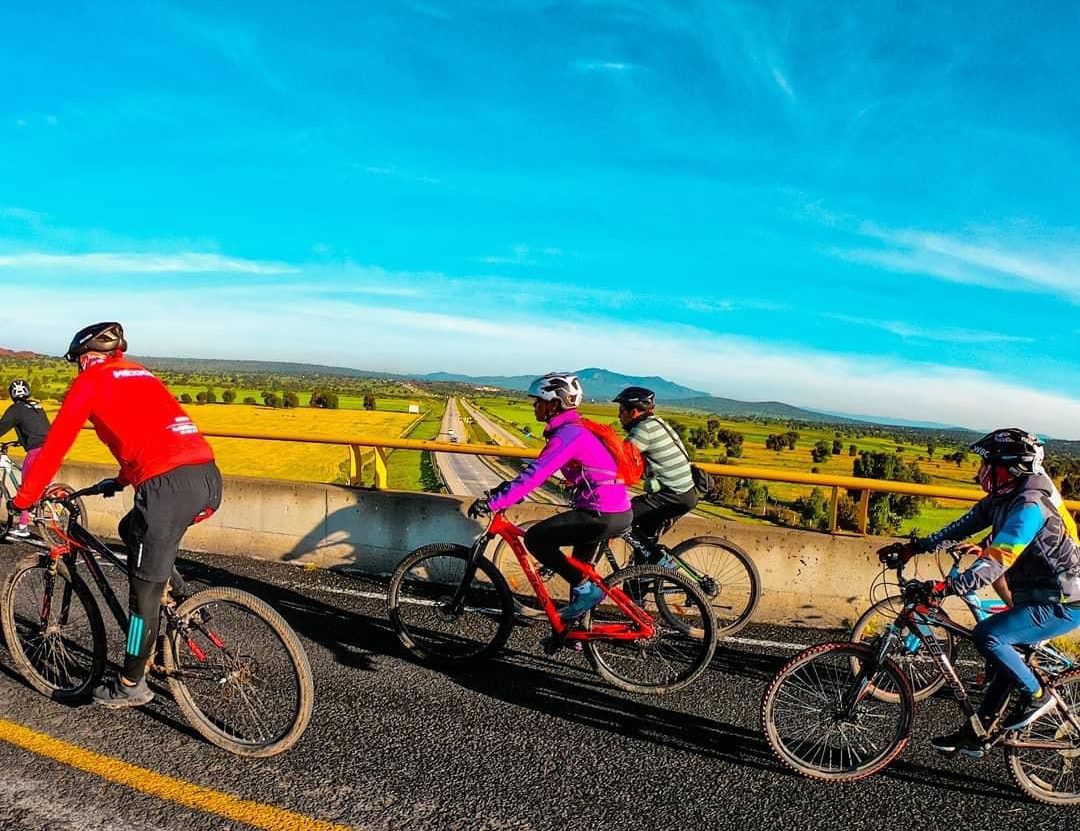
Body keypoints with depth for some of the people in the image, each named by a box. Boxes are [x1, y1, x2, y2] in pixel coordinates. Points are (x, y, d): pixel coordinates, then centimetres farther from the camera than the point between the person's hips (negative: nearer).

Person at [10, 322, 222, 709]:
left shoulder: (90, 380, 10)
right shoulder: (141, 374, 30)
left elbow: (55, 444, 10)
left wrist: (24, 498, 22)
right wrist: (121, 481, 53)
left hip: (169, 485, -7)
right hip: (209, 477, 7)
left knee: (145, 590, 7)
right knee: (132, 531, 32)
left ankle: (131, 685, 22)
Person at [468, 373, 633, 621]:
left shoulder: (567, 434, -15)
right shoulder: (574, 429, 16)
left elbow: (536, 474, -25)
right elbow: (539, 470, 21)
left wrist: (493, 503, -26)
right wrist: (508, 488, 14)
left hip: (605, 516, -10)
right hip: (619, 512, 10)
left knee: (535, 538, -7)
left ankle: (585, 589, 0)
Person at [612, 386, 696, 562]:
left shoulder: (644, 429, -15)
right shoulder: (654, 423, 15)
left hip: (674, 497, -10)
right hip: (684, 493, 10)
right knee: (645, 537, 19)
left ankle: (661, 560, -4)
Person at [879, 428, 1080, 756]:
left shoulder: (1030, 505, -26)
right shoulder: (1004, 497, 4)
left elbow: (996, 562, -34)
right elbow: (963, 526, 8)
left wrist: (947, 587, -41)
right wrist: (913, 547, 3)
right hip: (1037, 597, 10)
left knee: (987, 636, -23)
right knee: (1004, 658, 13)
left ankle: (1036, 696, -1)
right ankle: (974, 735, 23)